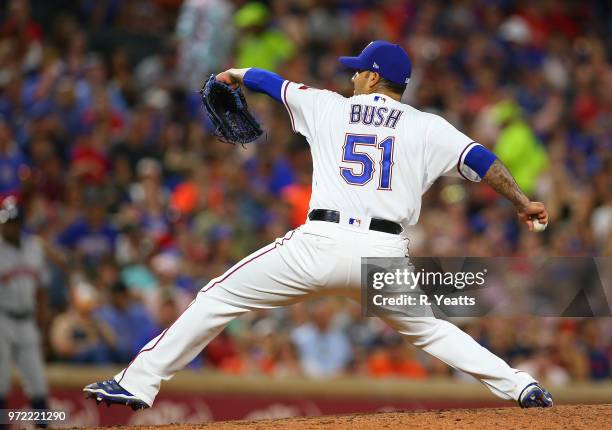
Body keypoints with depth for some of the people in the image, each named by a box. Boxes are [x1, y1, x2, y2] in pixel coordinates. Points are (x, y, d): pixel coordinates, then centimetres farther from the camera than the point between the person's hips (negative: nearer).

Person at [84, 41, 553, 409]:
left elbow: (273, 82, 28)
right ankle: (521, 387, 10)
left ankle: (138, 382, 2)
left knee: (218, 298, 8)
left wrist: (237, 74, 47)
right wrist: (526, 204, 16)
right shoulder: (427, 127, 11)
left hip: (320, 244, -2)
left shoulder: (328, 107, 13)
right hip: (386, 254, 2)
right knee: (429, 329, 24)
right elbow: (480, 160, 6)